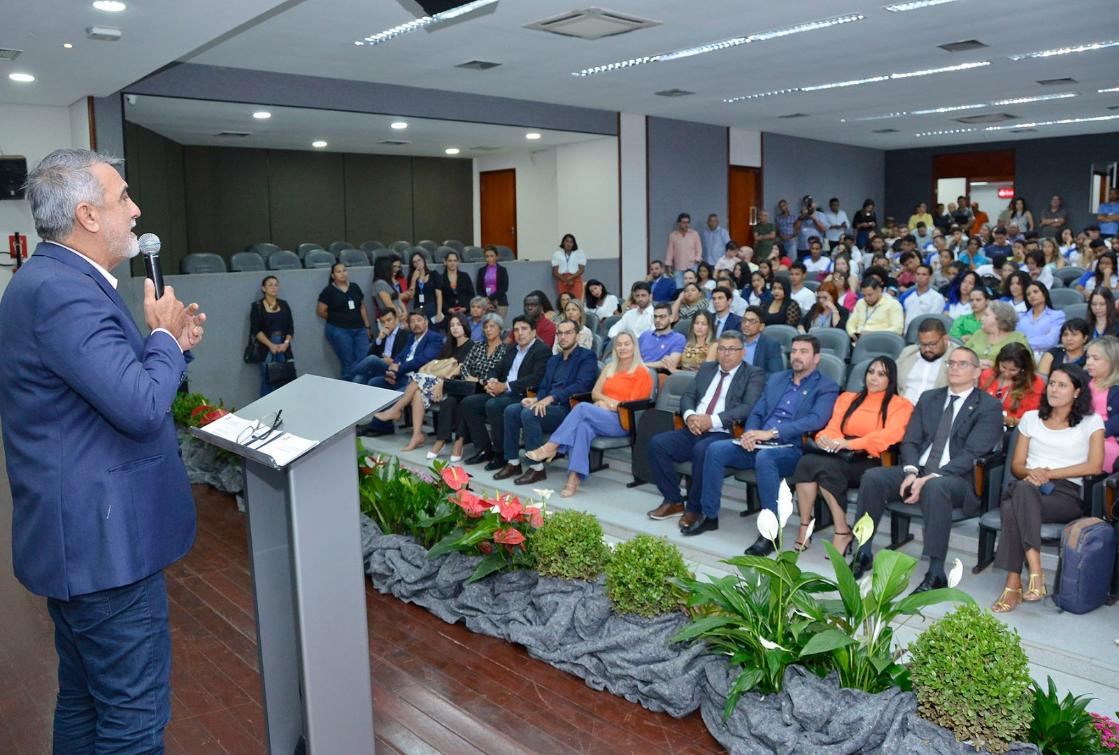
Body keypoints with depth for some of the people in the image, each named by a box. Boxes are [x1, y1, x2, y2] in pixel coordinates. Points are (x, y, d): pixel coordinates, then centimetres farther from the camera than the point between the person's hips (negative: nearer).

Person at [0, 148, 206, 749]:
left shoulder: (56, 279, 11)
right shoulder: (62, 291, -22)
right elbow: (143, 407, -27)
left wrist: (172, 346, 5)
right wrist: (164, 335, -11)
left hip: (78, 536, 11)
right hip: (104, 542, -11)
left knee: (83, 699, 24)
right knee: (134, 718, 3)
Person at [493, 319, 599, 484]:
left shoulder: (587, 357, 0)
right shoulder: (553, 360, 25)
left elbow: (581, 385, -15)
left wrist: (551, 398, -25)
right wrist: (536, 399, -5)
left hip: (569, 409, -7)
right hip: (548, 405, 7)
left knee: (529, 413, -30)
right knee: (511, 410, -13)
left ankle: (537, 468, -22)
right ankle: (513, 463, -7)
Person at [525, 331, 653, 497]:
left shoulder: (642, 373, 4)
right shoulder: (609, 367, 23)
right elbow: (595, 393, 15)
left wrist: (611, 405, -8)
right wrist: (608, 400, -5)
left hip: (623, 422, -5)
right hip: (599, 416, 5)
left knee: (583, 407, -31)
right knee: (583, 426, -33)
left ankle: (550, 447, -30)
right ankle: (574, 478, -42)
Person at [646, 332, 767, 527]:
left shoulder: (754, 375, 5)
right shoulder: (706, 368, 22)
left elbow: (748, 408, -10)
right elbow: (687, 395, 16)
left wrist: (712, 420, -19)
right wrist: (689, 415, -8)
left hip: (723, 434, -6)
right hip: (693, 430, 6)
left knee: (702, 450, -36)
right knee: (657, 443, -17)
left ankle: (695, 509, -16)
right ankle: (674, 502, -3)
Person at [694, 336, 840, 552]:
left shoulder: (826, 387, 2)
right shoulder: (776, 379, 21)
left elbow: (815, 420, -15)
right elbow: (756, 412, 19)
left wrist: (771, 433, -23)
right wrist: (751, 433, -6)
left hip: (791, 450, -6)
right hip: (758, 444, 6)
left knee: (764, 457, -38)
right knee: (715, 449, -17)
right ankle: (708, 514, -5)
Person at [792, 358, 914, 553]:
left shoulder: (900, 405, 8)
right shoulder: (847, 398, 23)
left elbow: (891, 434, -10)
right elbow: (834, 427, 11)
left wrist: (850, 443, -23)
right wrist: (824, 437, -15)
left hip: (871, 463, -4)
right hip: (842, 457, 4)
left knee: (824, 466, -33)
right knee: (807, 461, -29)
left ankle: (843, 532, -21)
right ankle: (805, 525, -23)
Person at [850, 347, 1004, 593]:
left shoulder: (989, 407, 2)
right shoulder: (929, 398, 19)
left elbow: (971, 454, -10)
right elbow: (910, 441, 12)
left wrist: (929, 478, -21)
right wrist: (911, 473, -10)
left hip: (957, 478, -5)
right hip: (918, 470, 5)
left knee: (935, 487, -39)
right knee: (872, 477, -21)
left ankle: (936, 574, -34)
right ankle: (863, 554, -13)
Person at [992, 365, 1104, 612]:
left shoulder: (1091, 422, 13)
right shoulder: (1031, 418, 21)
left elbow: (1095, 466, 0)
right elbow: (1016, 465, 18)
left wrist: (1049, 473, -9)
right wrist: (1030, 473, -7)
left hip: (1066, 493, -3)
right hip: (1026, 488, 3)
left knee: (1013, 509, -38)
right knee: (1023, 488, -39)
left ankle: (1014, 585, -40)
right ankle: (1035, 572, -42)